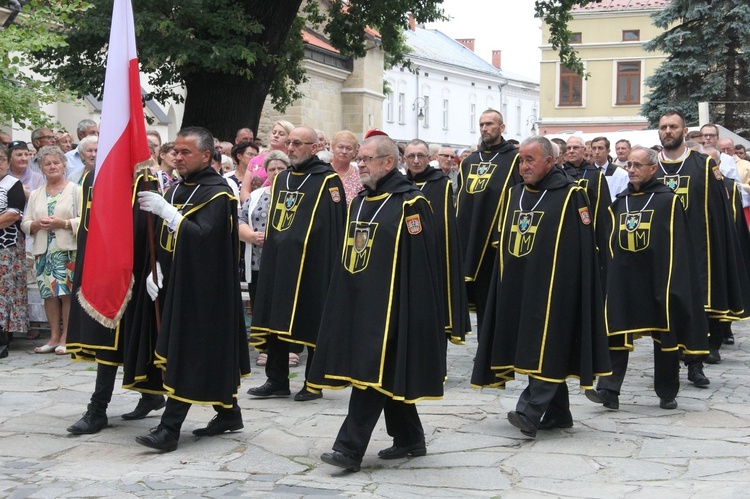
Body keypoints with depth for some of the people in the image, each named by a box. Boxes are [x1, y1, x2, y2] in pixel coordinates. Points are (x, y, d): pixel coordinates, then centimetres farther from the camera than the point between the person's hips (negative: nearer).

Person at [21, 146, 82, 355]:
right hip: (44, 250, 4)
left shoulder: (75, 190, 3)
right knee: (49, 293, 4)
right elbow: (24, 224, 11)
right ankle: (54, 337, 11)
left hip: (68, 250, -4)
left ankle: (66, 338, 0)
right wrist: (37, 224, -9)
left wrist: (63, 223, -17)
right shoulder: (35, 194, 16)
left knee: (67, 293, -6)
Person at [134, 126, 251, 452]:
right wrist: (156, 272, 5)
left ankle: (170, 429, -8)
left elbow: (203, 236, -26)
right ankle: (228, 414, 24)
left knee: (188, 355, -8)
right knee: (210, 355, 13)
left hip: (203, 288, -8)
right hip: (176, 283, 8)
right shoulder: (176, 190, 11)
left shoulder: (217, 194, -12)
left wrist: (165, 211, -31)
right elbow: (164, 240, 17)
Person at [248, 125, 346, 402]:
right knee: (275, 321, 8)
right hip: (278, 263, 7)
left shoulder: (327, 180, -7)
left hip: (312, 265, -7)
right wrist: (270, 253, 17)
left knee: (312, 324, 1)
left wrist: (331, 265, -17)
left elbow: (335, 226, -12)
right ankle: (277, 380, 18)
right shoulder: (281, 179, 14)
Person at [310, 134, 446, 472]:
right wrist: (343, 300, 16)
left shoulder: (410, 203, -10)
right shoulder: (359, 203, 14)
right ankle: (410, 439, 25)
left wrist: (412, 311, -17)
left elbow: (421, 263, -14)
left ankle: (350, 449, -10)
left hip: (389, 305, -8)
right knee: (387, 376, 13)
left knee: (373, 372, -10)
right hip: (357, 302, 8)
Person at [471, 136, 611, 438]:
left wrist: (572, 287, -13)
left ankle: (530, 412, -14)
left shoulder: (570, 195, -5)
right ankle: (558, 414, 19)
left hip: (554, 288, -7)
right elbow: (504, 242, 19)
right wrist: (505, 284, 14)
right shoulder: (515, 195, 14)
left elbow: (583, 248, -8)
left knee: (547, 349, -10)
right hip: (518, 288, 7)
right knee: (537, 350, 10)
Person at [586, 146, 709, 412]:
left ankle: (667, 393, 16)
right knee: (617, 332, -4)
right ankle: (609, 389, -6)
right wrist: (611, 274, 7)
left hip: (657, 278, -3)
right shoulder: (619, 202, 12)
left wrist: (671, 282, -12)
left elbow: (677, 245, -5)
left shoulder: (668, 200, -2)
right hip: (622, 280, 4)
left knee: (665, 336, 5)